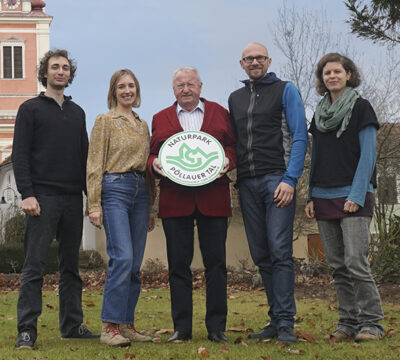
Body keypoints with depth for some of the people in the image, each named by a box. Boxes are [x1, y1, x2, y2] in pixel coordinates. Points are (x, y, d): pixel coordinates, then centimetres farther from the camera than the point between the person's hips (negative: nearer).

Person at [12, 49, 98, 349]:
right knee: (35, 265, -7)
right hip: (43, 198, -5)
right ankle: (27, 330, -5)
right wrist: (27, 194, -14)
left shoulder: (77, 113, 18)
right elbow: (20, 155, -4)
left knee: (71, 266, 9)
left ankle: (73, 325, 16)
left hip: (73, 199, 5)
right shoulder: (31, 109, 3)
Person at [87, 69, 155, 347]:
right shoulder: (105, 121, 1)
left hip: (140, 191, 6)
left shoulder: (143, 125, 18)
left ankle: (127, 324, 11)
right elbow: (95, 165, -3)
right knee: (123, 257, -17)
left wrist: (150, 207, 19)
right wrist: (94, 205, -10)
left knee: (135, 264, 4)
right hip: (114, 190, -6)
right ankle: (110, 326, -13)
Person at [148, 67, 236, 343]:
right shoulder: (161, 119, 15)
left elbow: (234, 146, 11)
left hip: (213, 199, 0)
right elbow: (152, 154, 14)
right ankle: (182, 327, 9)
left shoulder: (219, 113, 13)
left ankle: (217, 326, 8)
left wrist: (228, 160, -10)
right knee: (178, 264, 2)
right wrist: (155, 164, -8)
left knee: (216, 263, 1)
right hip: (175, 200, 1)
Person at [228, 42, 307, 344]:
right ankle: (276, 320, 10)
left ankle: (285, 323, -9)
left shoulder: (285, 90, 5)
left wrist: (290, 179, -13)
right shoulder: (235, 98, 20)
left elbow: (300, 136, -3)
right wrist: (234, 178, 8)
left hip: (277, 179, -5)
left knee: (280, 251, -11)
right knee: (261, 256, 4)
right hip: (247, 184, 5)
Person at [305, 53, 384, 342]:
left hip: (353, 198, -5)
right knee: (338, 265, 6)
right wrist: (311, 197, 9)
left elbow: (368, 154, -5)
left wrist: (357, 196, -13)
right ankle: (348, 322, 11)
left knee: (356, 261, -12)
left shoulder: (361, 107, 1)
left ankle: (371, 323, -4)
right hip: (324, 198, 6)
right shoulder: (320, 113, 17)